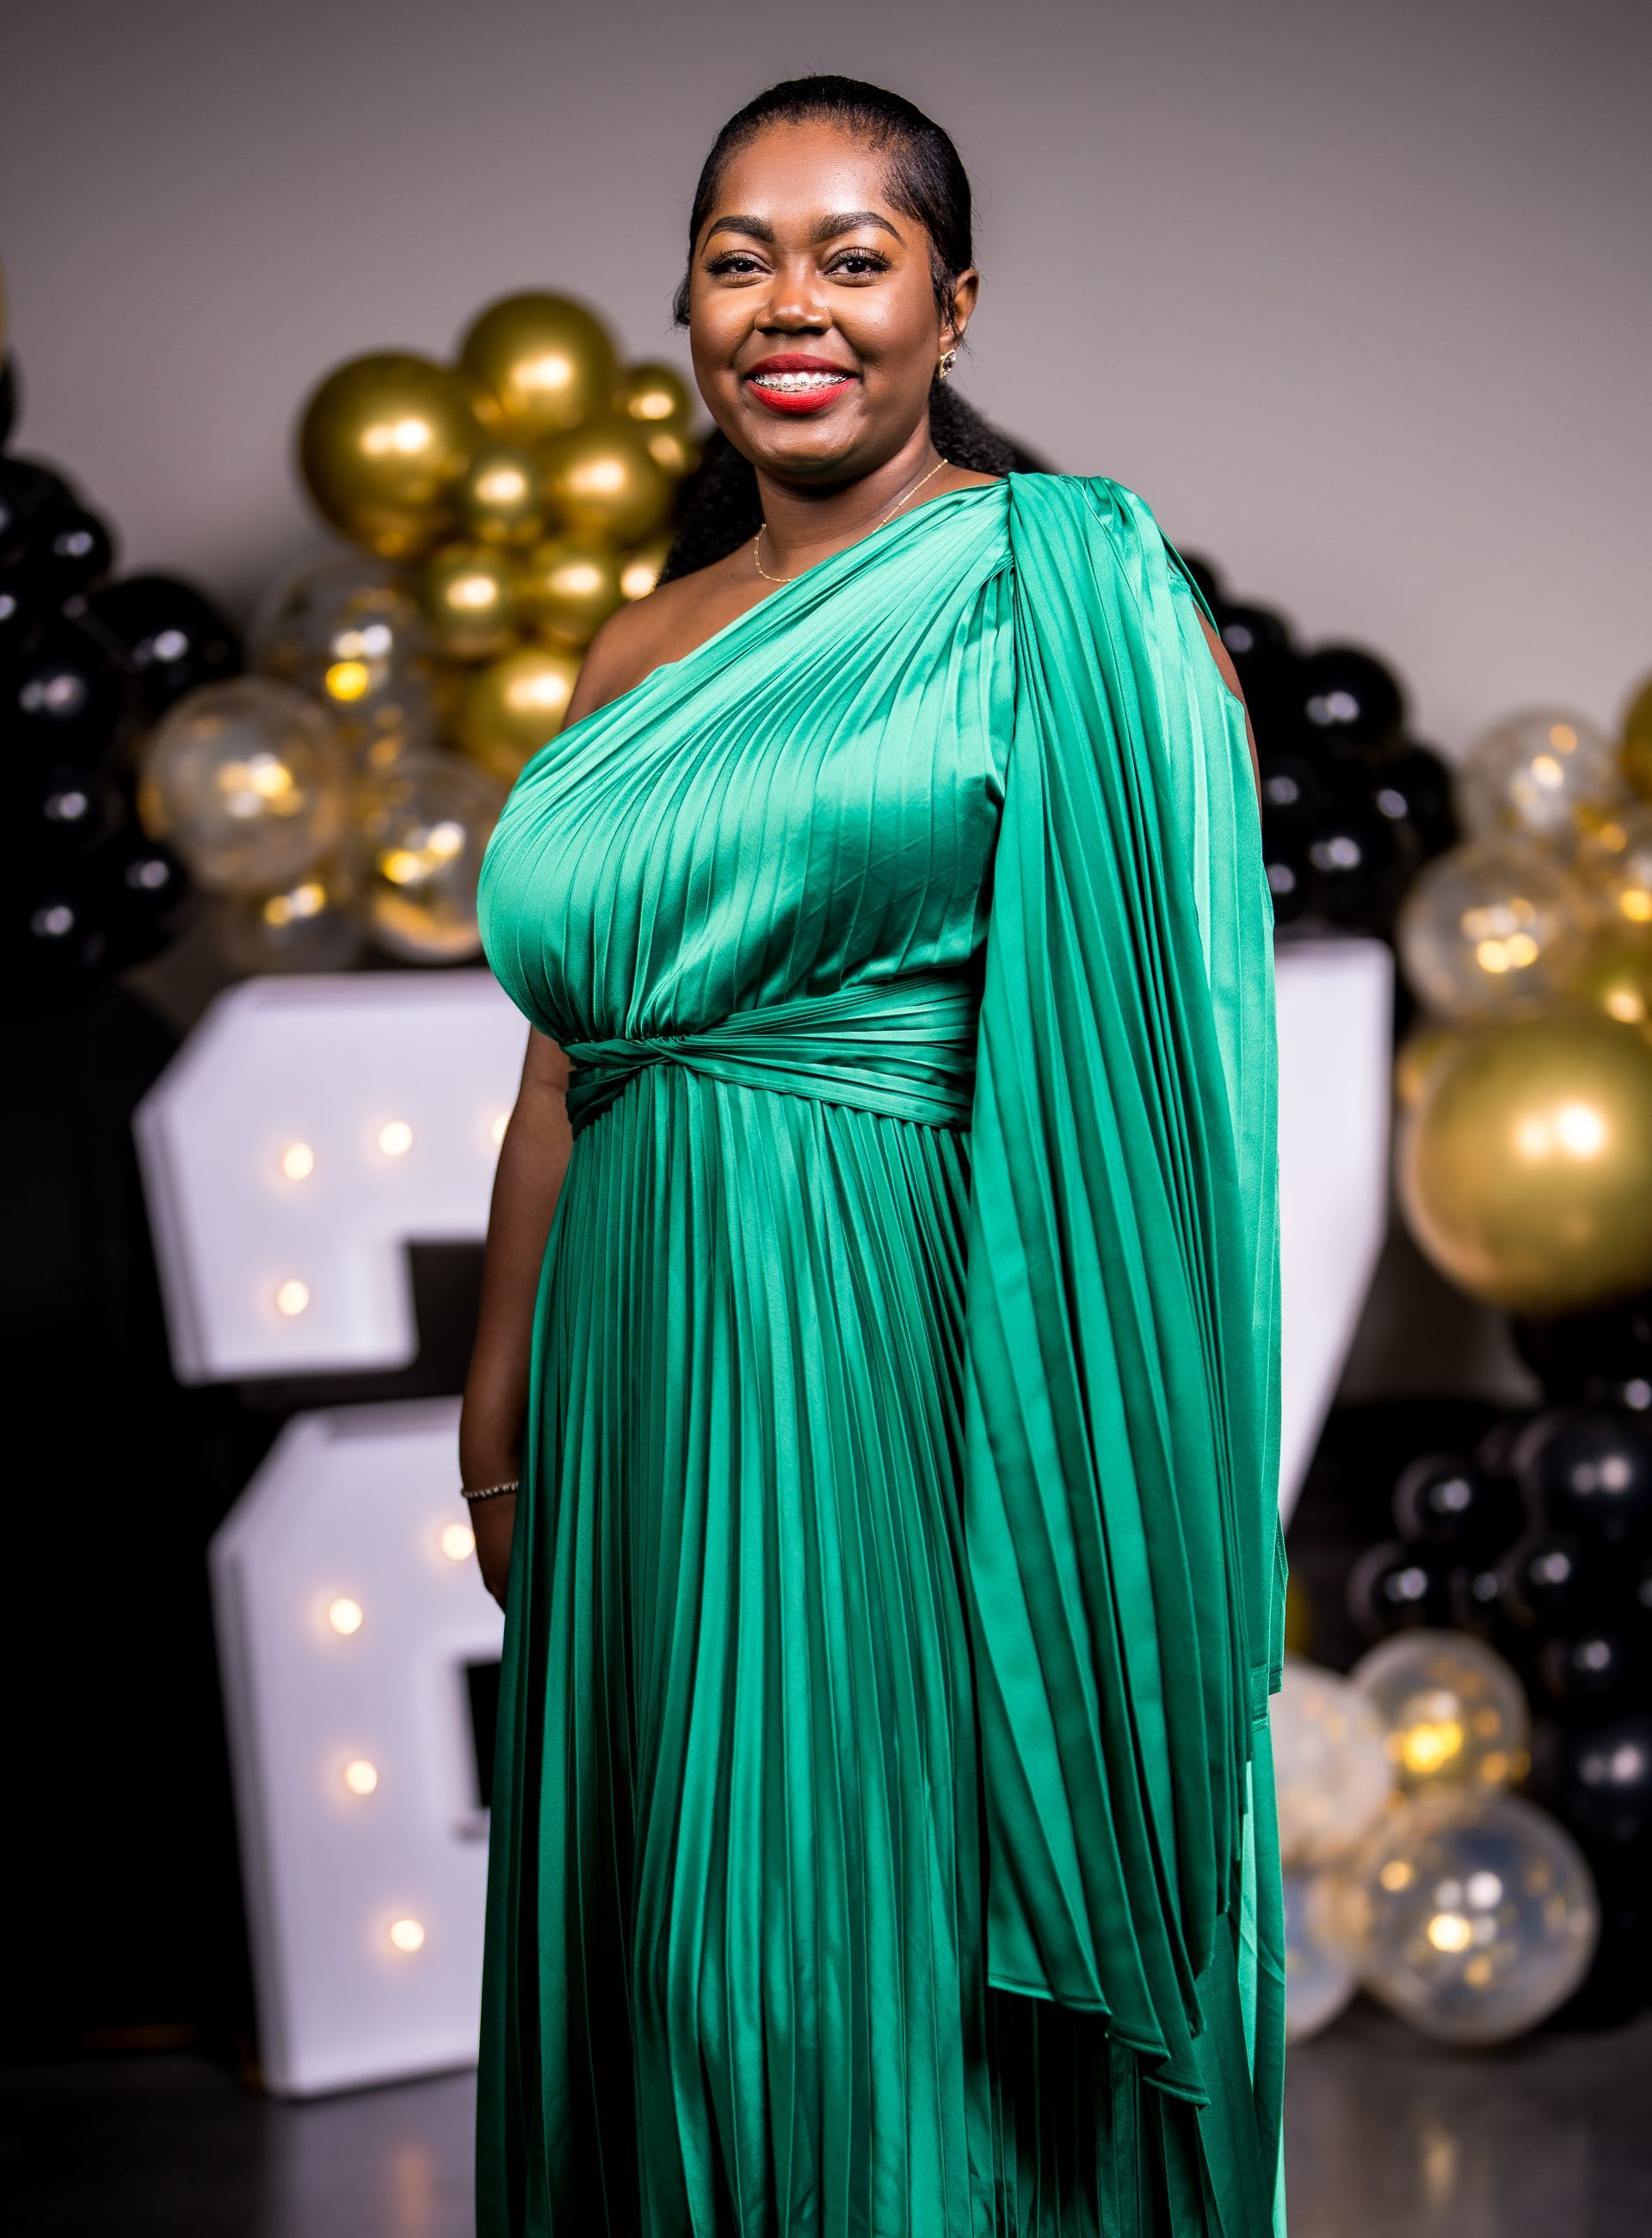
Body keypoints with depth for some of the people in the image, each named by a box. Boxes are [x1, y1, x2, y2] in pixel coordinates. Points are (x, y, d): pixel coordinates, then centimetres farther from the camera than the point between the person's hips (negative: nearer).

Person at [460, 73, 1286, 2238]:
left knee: (898, 1937, 1)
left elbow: (1153, 1026, -12)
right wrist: (499, 1403, 16)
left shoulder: (1055, 584, -5)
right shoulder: (643, 651, 13)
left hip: (921, 1352, -6)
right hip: (646, 1357, 6)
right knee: (662, 1920, 13)